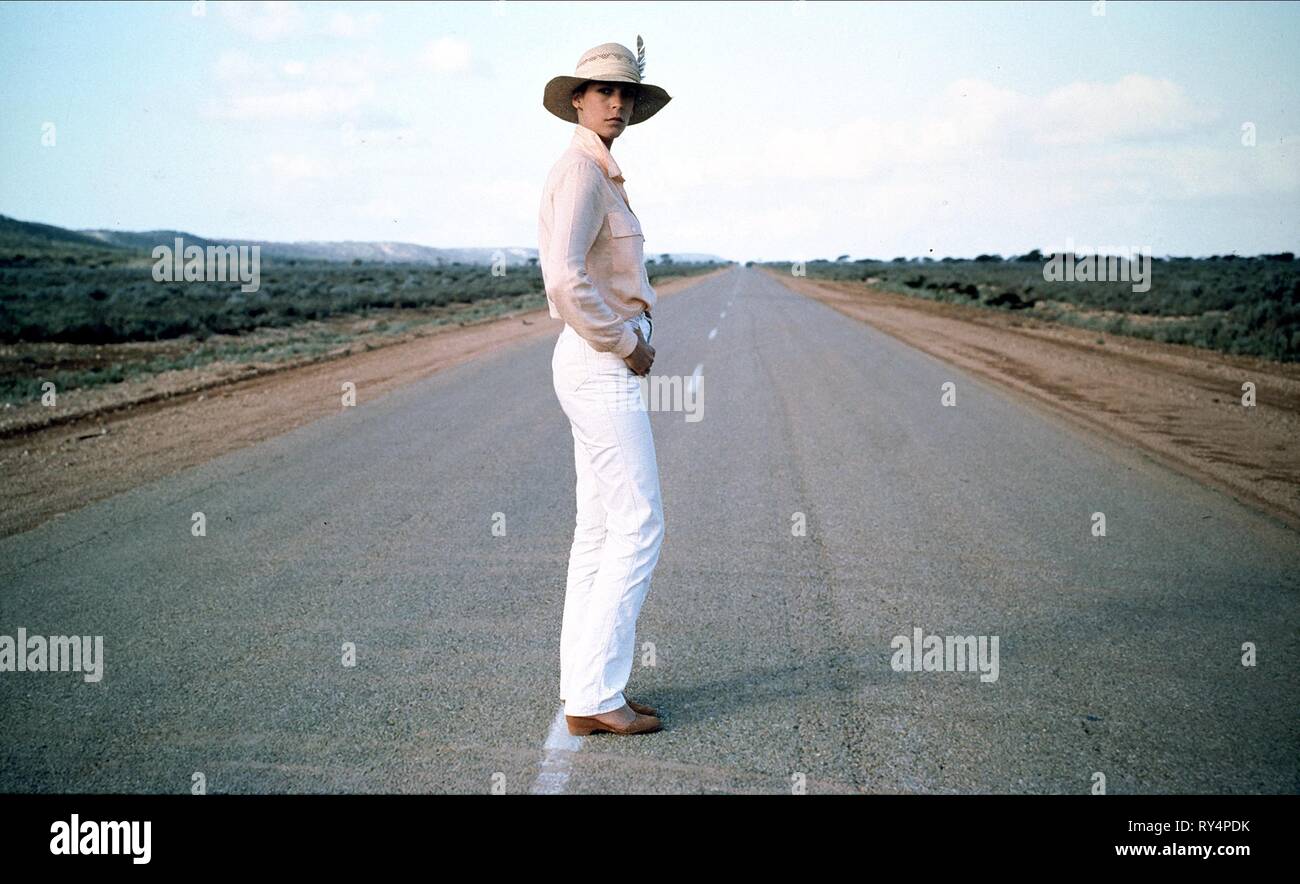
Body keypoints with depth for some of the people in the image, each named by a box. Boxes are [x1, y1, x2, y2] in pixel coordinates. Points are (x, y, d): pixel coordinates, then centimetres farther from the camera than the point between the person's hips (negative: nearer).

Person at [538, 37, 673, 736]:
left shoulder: (599, 176, 18)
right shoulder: (581, 171, -15)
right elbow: (565, 280, -27)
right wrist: (627, 344, -16)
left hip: (601, 364, 10)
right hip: (603, 367, -10)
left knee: (599, 531, 10)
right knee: (639, 527, -7)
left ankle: (585, 692, 15)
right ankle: (595, 695, -2)